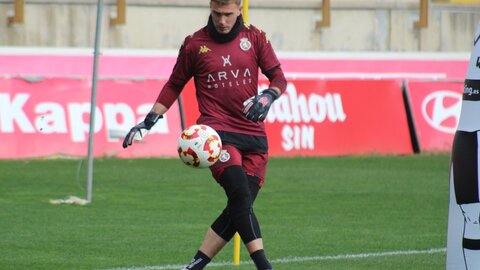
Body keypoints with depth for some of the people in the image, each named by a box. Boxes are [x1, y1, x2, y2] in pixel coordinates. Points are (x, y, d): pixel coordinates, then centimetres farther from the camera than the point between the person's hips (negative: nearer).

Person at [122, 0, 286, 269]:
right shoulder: (195, 44, 5)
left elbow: (279, 77, 9)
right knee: (241, 196, -23)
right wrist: (149, 122, 12)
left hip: (254, 136, 3)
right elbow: (174, 86, 16)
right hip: (216, 133, -3)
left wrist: (268, 96, -13)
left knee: (240, 207, -2)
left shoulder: (255, 37, 8)